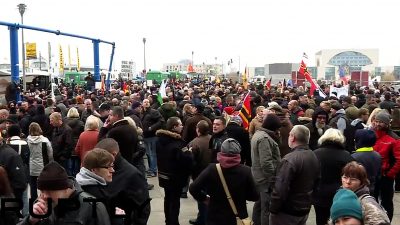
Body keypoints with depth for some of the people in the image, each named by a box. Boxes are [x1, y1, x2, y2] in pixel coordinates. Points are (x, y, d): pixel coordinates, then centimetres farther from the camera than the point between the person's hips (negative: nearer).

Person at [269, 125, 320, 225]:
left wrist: (273, 209, -15)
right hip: (305, 210, 8)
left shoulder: (290, 159, -24)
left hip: (287, 212, -8)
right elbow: (316, 182, 16)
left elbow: (280, 189, -27)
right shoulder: (314, 157, 5)